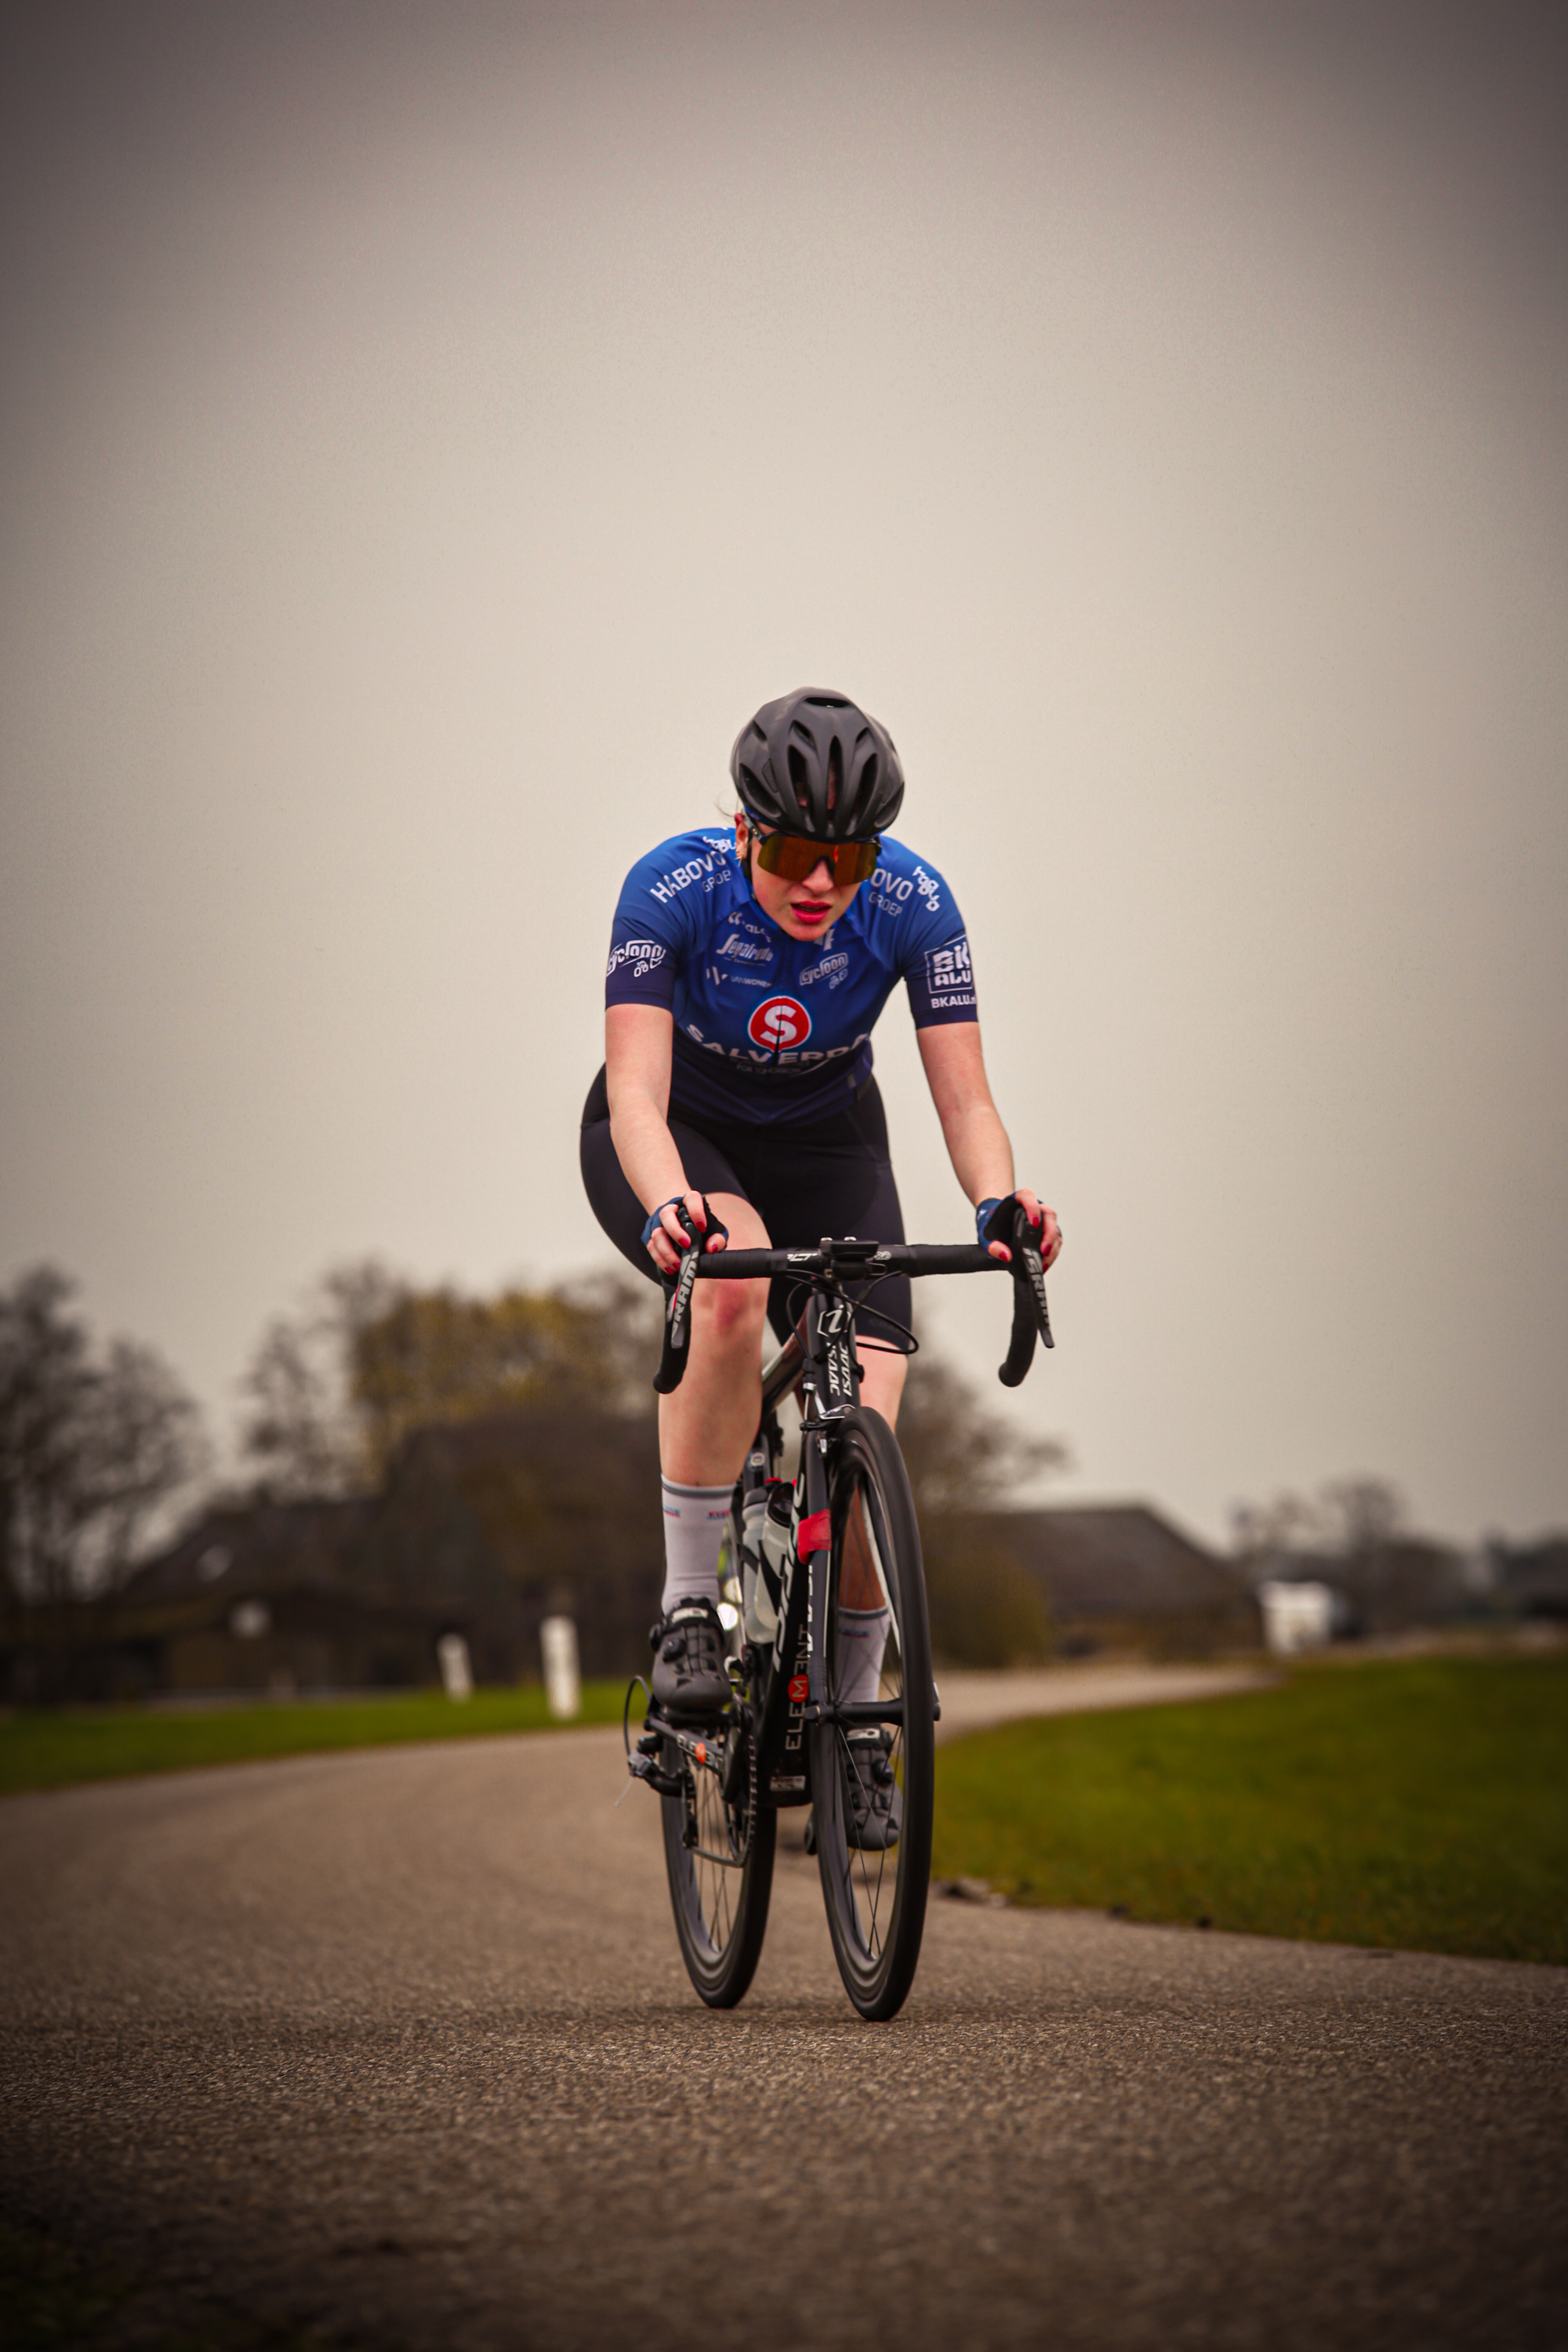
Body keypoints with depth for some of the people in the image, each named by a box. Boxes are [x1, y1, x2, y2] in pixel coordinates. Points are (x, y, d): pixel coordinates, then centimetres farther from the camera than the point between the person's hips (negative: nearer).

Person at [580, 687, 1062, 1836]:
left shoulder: (913, 904, -25)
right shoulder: (675, 886, -31)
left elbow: (966, 1099, -27)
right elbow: (637, 1090, -38)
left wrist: (997, 1202, -49)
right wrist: (667, 1207, -59)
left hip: (823, 1146, 2)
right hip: (677, 1140, -2)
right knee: (730, 1279, -38)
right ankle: (688, 1608, -24)